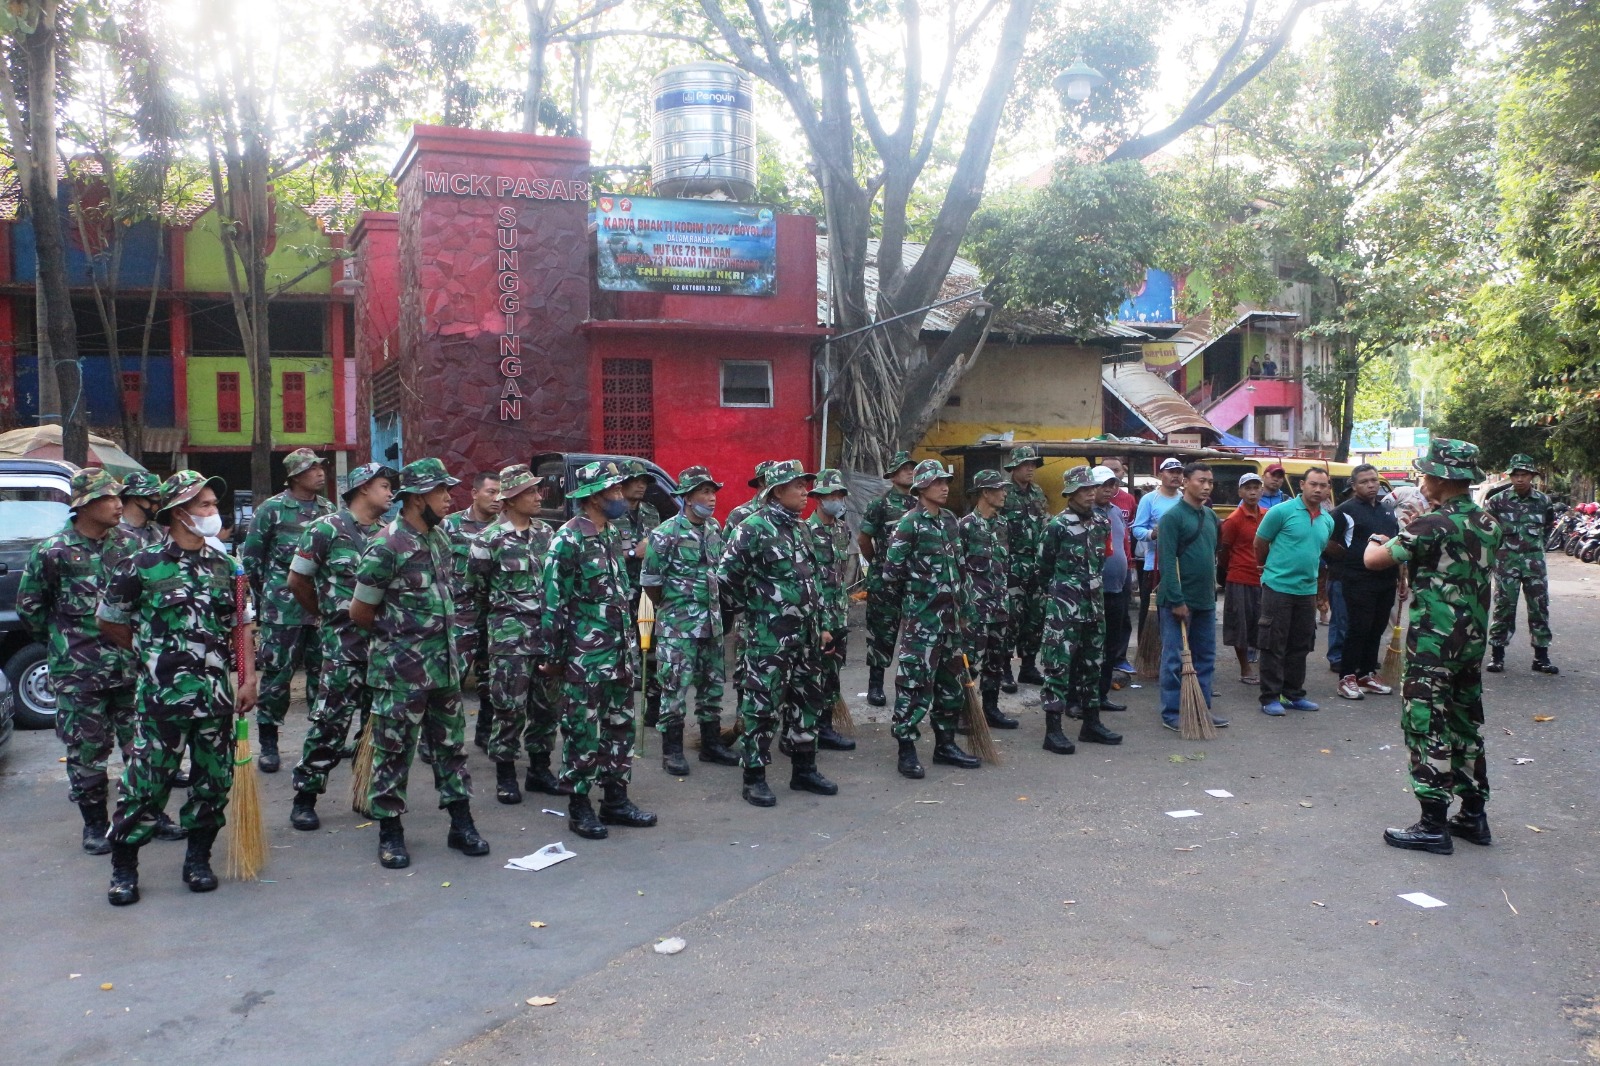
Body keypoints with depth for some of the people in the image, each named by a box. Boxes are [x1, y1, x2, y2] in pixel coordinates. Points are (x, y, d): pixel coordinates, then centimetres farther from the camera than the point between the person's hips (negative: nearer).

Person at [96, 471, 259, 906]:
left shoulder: (224, 564, 8)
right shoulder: (141, 565, -5)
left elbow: (241, 625, 11)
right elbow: (108, 622, 6)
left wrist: (248, 678, 4)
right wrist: (151, 653, 9)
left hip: (217, 695, 4)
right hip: (162, 695, -4)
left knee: (213, 781, 9)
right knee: (146, 783, 0)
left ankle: (198, 859, 24)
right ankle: (123, 866, 16)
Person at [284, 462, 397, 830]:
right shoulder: (327, 528, -5)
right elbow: (298, 581, 2)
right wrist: (329, 614, 9)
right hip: (344, 643, -5)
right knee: (330, 720, -4)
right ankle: (305, 797, 8)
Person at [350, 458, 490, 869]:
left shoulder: (440, 538, 6)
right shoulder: (387, 547, -16)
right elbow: (360, 610, -8)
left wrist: (439, 634, 12)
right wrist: (395, 634, 6)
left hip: (443, 663, 7)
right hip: (401, 668, -7)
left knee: (451, 743, 13)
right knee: (394, 750, 4)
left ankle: (461, 824, 22)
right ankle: (390, 833, 17)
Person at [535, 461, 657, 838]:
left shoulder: (614, 533, 11)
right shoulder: (568, 538, -13)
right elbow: (553, 599, -13)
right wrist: (551, 654, -12)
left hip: (619, 650, 8)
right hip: (585, 654, -8)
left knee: (620, 726, 12)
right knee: (583, 731, 1)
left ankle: (615, 799, 23)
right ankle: (579, 807, 12)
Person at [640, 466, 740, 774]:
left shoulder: (715, 529, 8)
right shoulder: (666, 533, -12)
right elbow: (650, 581, -9)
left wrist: (715, 606, 15)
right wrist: (671, 608, 3)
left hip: (712, 621, 7)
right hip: (678, 626, -6)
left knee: (712, 684, 13)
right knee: (676, 687, -2)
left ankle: (711, 743, 25)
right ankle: (672, 751, 8)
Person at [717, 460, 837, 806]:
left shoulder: (803, 528, 14)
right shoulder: (754, 528, -12)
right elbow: (726, 577, -14)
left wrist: (821, 626, 19)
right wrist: (750, 609, -2)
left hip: (806, 635, 8)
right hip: (769, 636, -8)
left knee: (806, 700, 14)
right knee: (762, 705, -2)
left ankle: (804, 769, 26)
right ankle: (754, 778, 8)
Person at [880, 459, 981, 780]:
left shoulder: (950, 520, 12)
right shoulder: (910, 524, -10)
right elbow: (891, 572, -10)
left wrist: (961, 605, 17)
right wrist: (913, 598, 2)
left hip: (951, 616, 8)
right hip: (922, 618, -8)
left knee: (952, 681, 13)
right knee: (916, 681, -6)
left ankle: (945, 744, 24)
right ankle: (906, 750, 1)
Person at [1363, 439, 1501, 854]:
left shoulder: (1434, 525, -19)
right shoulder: (1488, 524, 7)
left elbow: (1374, 559, -16)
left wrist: (1375, 543, 8)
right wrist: (1403, 541, 18)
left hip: (1432, 643, -8)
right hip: (1473, 638, 8)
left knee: (1427, 727, -2)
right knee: (1467, 722, 16)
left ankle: (1433, 825, 0)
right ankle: (1473, 815, 25)